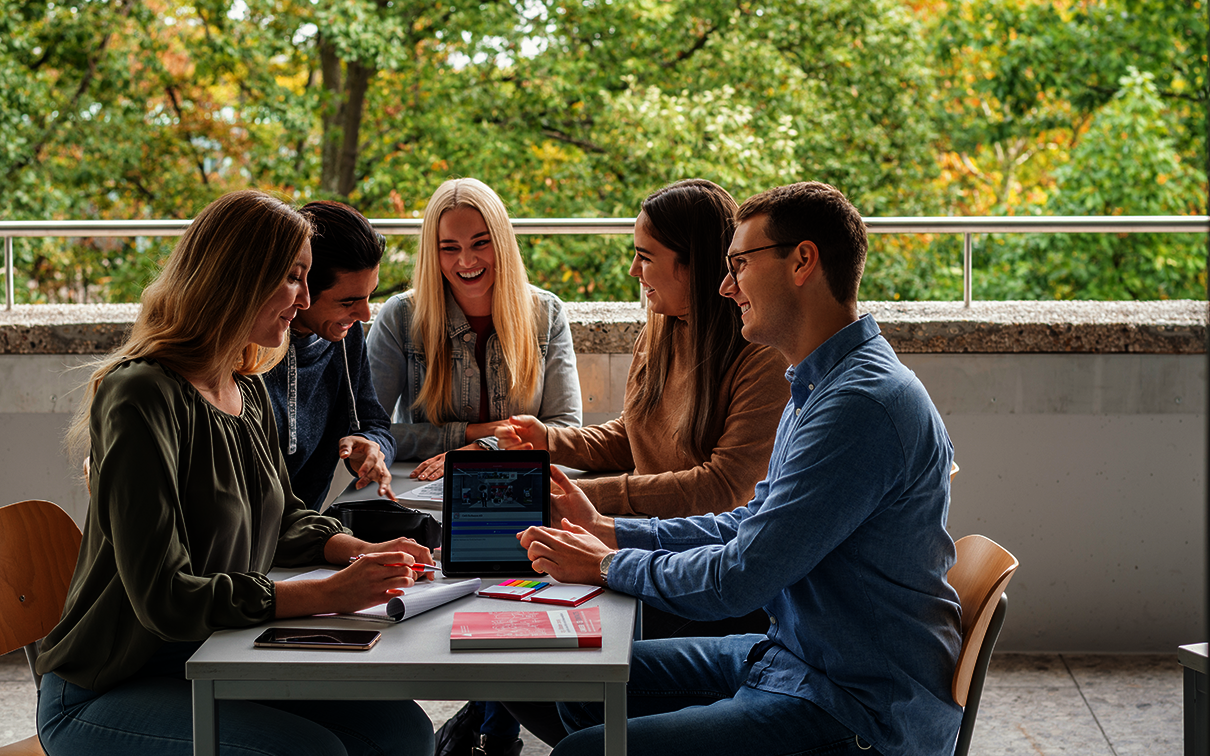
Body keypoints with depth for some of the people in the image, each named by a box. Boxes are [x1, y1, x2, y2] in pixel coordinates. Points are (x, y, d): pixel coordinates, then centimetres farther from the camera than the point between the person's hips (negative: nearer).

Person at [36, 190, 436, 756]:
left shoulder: (249, 391, 8)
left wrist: (362, 552, -2)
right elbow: (164, 598, -27)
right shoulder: (142, 397, -21)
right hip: (107, 694, -8)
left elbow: (284, 519, 20)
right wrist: (329, 594, -27)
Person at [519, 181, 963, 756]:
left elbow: (738, 580, -23)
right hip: (791, 656, 10)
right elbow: (754, 525, 17)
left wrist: (608, 566, -7)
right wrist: (611, 532, 10)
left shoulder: (863, 403, -23)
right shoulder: (818, 386, 12)